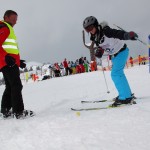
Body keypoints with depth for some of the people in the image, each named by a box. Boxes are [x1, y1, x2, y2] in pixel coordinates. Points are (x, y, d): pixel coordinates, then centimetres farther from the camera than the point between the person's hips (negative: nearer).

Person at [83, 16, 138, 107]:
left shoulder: (106, 31, -28)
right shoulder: (94, 37, -3)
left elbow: (118, 33, -40)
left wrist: (129, 35, -58)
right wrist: (99, 51, -12)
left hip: (121, 51, -10)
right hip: (114, 55, 10)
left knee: (115, 74, -16)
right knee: (119, 73, 20)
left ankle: (126, 97, -12)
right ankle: (127, 93, 35)